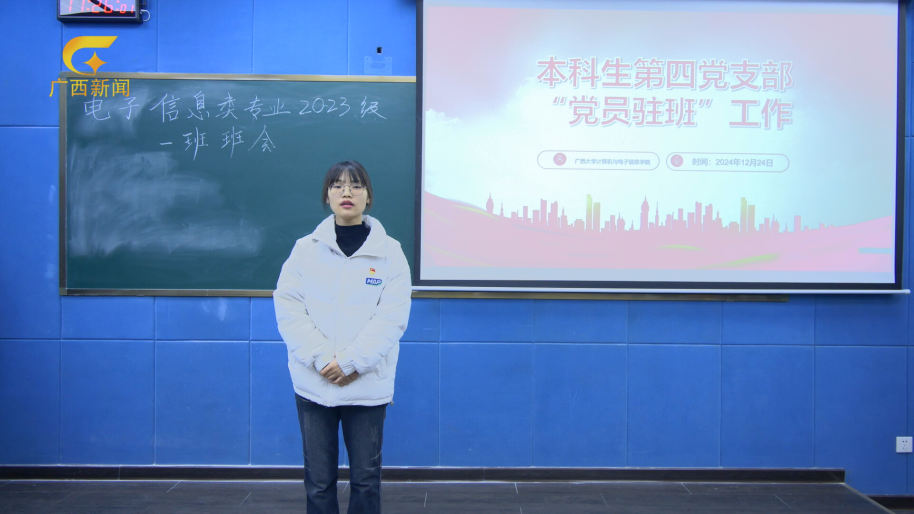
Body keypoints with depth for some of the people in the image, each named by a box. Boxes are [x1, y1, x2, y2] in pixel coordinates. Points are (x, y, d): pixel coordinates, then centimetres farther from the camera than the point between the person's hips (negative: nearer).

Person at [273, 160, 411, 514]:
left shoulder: (388, 251, 0)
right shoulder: (305, 248, 3)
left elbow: (392, 316, -8)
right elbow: (288, 307, -4)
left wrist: (350, 363, -16)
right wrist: (322, 359, -15)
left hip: (367, 384, -1)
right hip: (314, 382, 1)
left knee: (365, 477, 9)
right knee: (319, 479, 8)